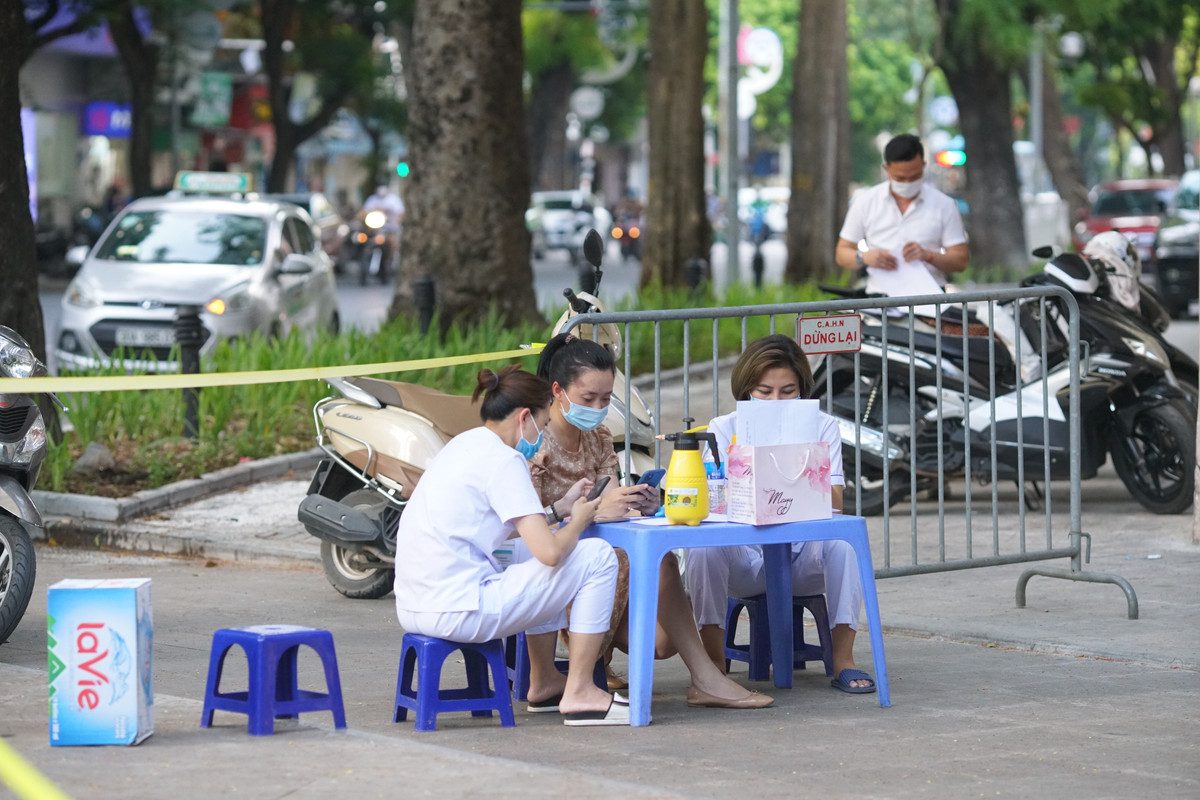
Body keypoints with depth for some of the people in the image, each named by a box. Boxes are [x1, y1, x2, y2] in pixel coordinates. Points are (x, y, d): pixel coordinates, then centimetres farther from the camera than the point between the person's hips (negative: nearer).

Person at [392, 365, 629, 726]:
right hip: (456, 611, -10)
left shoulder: (465, 445, 15)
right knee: (597, 556, -2)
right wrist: (579, 520, 2)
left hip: (412, 609, 10)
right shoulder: (502, 459, -12)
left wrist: (563, 507, 23)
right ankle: (579, 693, 3)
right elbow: (550, 551, -19)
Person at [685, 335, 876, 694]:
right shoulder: (724, 429, 1)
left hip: (805, 559, 0)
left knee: (841, 540, -32)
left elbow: (834, 505, -11)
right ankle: (713, 664, -20)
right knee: (704, 548, -33)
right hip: (744, 561, 0)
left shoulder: (821, 427, 2)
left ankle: (843, 661, -22)